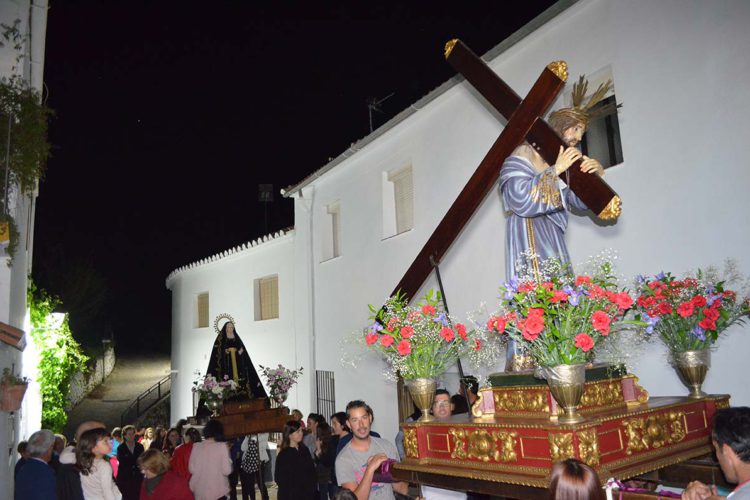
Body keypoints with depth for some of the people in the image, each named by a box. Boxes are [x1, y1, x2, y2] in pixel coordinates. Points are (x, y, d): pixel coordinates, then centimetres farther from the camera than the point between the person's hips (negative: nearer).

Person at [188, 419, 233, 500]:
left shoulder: (196, 446, -2)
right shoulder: (222, 446, -10)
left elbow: (191, 469, 1)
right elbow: (227, 470, -12)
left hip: (199, 492, 3)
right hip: (218, 492, -3)